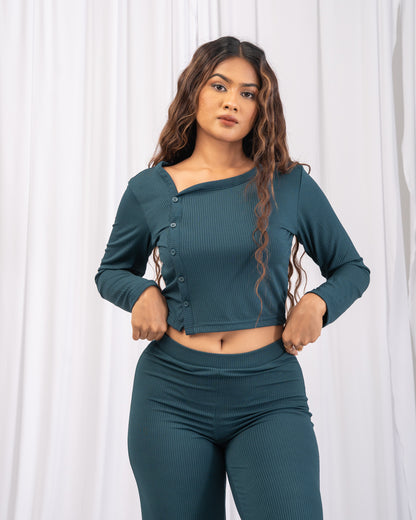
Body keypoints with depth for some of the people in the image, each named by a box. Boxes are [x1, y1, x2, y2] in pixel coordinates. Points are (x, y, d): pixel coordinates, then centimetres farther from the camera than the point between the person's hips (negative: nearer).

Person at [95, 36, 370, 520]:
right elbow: (111, 270, 17)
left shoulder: (290, 184, 0)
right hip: (172, 394, 1)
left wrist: (317, 302, -8)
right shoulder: (149, 189, 1)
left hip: (270, 396, 0)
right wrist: (142, 292, -4)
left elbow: (351, 268, 12)